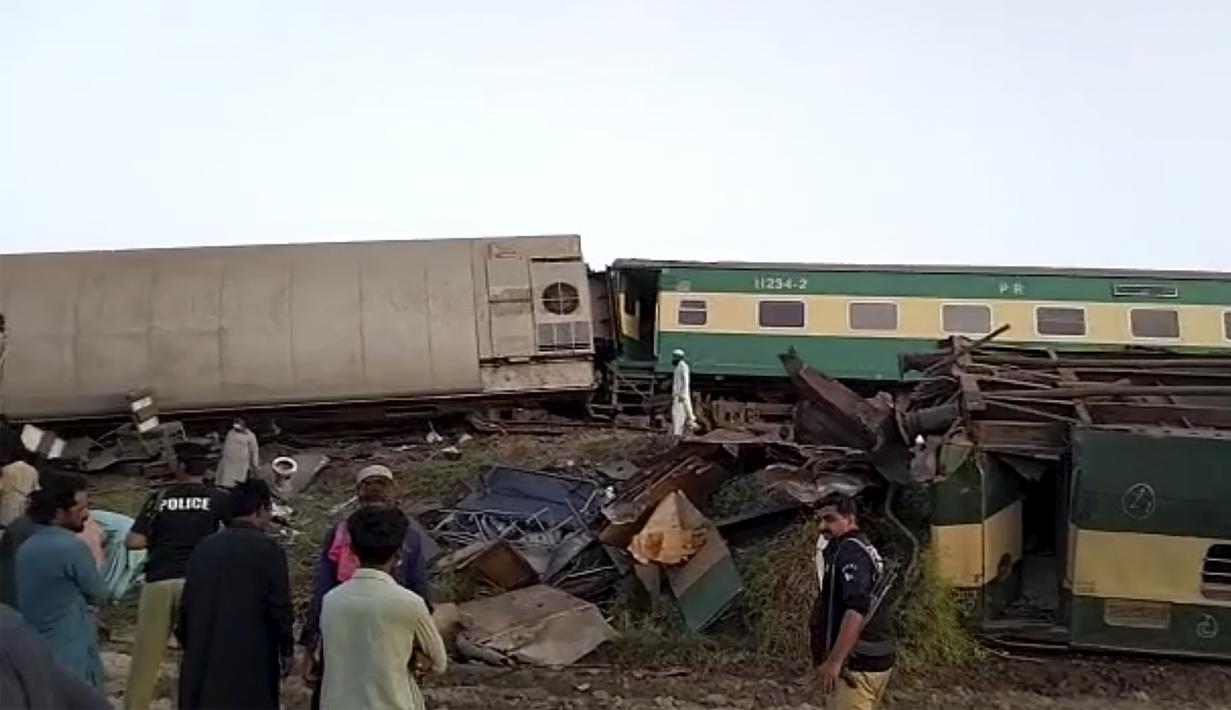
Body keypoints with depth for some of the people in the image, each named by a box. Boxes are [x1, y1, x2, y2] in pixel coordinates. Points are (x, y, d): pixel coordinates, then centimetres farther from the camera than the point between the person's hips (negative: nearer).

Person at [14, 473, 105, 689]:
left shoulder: (26, 547, 5)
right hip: (72, 653, -8)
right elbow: (96, 594, -6)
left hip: (35, 652, 8)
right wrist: (96, 554, 6)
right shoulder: (73, 547, -20)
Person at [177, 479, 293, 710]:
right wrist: (287, 650, 1)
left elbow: (187, 604, 11)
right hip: (251, 659, -5)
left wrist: (189, 646, 21)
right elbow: (279, 606, -10)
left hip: (203, 658, 5)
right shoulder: (267, 548, -10)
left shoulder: (204, 546, 7)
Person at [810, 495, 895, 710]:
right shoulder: (864, 548, 17)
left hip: (858, 663, -11)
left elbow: (857, 609, -28)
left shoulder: (849, 551, -14)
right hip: (875, 660, 11)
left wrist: (834, 661, -30)